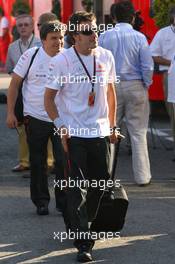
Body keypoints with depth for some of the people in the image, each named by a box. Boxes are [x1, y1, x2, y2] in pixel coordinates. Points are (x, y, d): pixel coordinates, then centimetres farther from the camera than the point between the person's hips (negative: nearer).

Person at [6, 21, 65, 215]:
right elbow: (15, 84, 0)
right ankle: (41, 202, 21)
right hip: (35, 118, -1)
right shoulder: (31, 56, -6)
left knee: (63, 161, -4)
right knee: (37, 163, 8)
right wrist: (10, 112, -4)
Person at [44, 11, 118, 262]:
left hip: (100, 131, 5)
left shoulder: (106, 57, 3)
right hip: (73, 133, -5)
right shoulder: (61, 61, -10)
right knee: (77, 189, -7)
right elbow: (49, 97, -3)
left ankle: (82, 225, 34)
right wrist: (61, 127, -11)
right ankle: (83, 243, -6)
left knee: (100, 182, 12)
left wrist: (112, 125, 16)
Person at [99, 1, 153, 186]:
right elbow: (148, 66, -9)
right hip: (135, 86, -2)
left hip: (111, 87, 2)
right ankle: (142, 176, 7)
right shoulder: (139, 38, -8)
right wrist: (146, 85, 6)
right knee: (138, 133, 4)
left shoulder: (104, 37, -2)